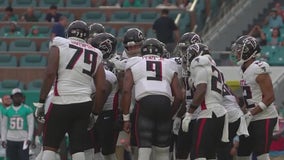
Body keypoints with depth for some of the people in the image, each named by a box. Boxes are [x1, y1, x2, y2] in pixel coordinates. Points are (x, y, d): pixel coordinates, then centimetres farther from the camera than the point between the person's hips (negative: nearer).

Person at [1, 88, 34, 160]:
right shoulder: (7, 111, 8)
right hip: (10, 140, 3)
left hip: (23, 140, -3)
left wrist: (29, 138, -9)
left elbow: (31, 125, -1)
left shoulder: (27, 110, 0)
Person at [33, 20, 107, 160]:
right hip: (84, 105, 3)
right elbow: (102, 89, 9)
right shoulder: (95, 55, 14)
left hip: (61, 103, -3)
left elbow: (50, 74, -9)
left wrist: (41, 102, -7)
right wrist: (95, 114, 19)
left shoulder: (59, 46, 3)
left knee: (49, 147, 5)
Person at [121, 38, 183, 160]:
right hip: (165, 102, 2)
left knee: (144, 150, -3)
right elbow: (179, 96, 18)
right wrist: (170, 115, 30)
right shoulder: (169, 66, 25)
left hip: (145, 101, -2)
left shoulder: (134, 64, 21)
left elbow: (126, 91, 8)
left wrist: (126, 118, 10)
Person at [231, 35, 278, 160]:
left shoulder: (259, 69, -16)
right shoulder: (245, 70, 13)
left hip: (264, 118, -10)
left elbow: (269, 97, -19)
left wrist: (250, 114, -20)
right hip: (252, 119, 10)